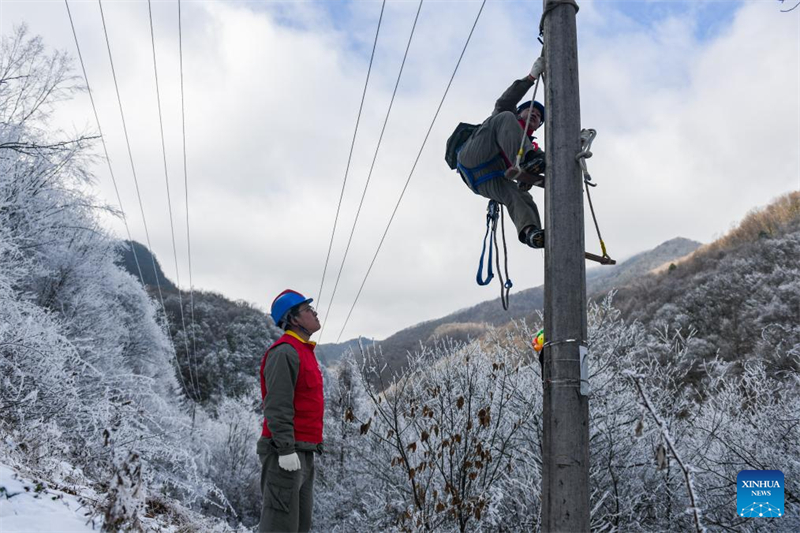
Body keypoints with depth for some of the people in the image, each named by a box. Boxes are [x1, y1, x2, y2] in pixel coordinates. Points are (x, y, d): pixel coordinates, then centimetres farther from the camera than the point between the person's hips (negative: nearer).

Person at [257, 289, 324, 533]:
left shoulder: (304, 352, 18)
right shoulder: (284, 352, -13)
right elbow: (277, 405, -20)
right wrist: (286, 448, -24)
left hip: (303, 452, 10)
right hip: (287, 453, -10)